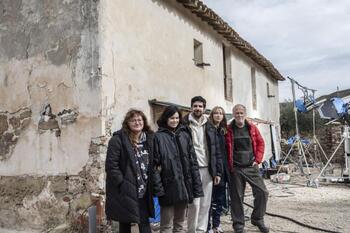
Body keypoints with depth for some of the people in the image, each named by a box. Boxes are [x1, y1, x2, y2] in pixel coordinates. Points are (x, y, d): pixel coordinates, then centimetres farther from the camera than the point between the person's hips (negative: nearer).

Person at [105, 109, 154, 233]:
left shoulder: (149, 139, 8)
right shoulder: (117, 140, -11)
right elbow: (111, 166, -14)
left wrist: (150, 184, 6)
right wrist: (122, 184, -17)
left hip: (143, 191, 5)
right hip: (124, 191, -4)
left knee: (144, 223, 8)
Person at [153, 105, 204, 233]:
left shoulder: (185, 134, 10)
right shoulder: (158, 137, -3)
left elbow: (193, 160, 8)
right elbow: (154, 164, -7)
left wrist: (196, 184, 3)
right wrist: (158, 187, -15)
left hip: (184, 184, 4)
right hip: (168, 186, -4)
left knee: (181, 222, 16)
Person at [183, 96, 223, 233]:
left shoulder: (210, 127, 12)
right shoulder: (184, 125, -2)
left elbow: (216, 151, 12)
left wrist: (218, 171, 6)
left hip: (208, 169, 4)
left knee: (205, 204, 9)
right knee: (194, 203, -6)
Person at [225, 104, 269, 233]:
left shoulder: (252, 128, 5)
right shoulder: (229, 130, -2)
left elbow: (260, 143, 11)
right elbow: (225, 149, 1)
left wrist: (257, 159, 3)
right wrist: (229, 165, -5)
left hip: (252, 167, 3)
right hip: (236, 169, -2)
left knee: (262, 192, 1)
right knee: (237, 196, 4)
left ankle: (257, 219, 22)